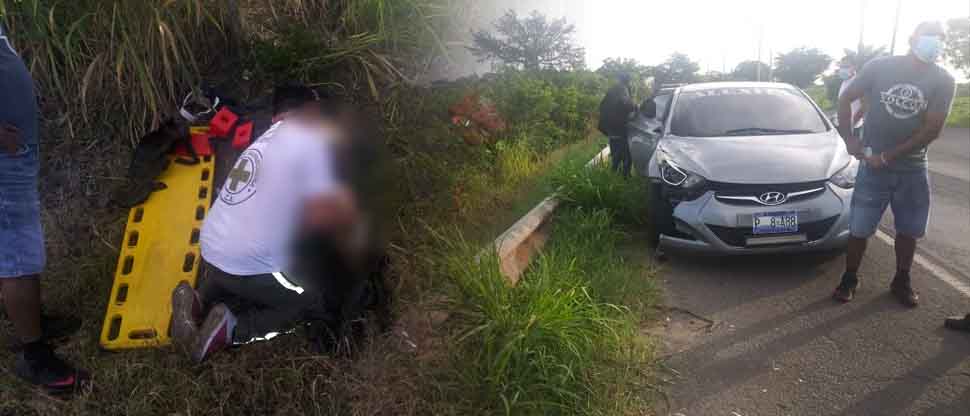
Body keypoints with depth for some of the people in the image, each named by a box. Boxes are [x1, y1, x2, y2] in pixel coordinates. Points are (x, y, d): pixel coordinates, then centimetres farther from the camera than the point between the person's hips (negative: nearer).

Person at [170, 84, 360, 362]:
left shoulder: (265, 140, 14)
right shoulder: (309, 140, -11)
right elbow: (323, 213, -19)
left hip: (210, 252, 8)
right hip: (249, 266, -8)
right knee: (319, 301, 9)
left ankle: (200, 300, 12)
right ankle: (233, 328, -5)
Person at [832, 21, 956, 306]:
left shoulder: (943, 81, -4)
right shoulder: (880, 67, -5)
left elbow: (932, 130, -10)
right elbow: (846, 98, 6)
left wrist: (887, 156, -15)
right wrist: (848, 138, -3)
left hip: (912, 169, 2)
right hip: (873, 166, -1)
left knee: (909, 230, 11)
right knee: (859, 228, 0)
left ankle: (901, 282, 29)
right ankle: (849, 280, 17)